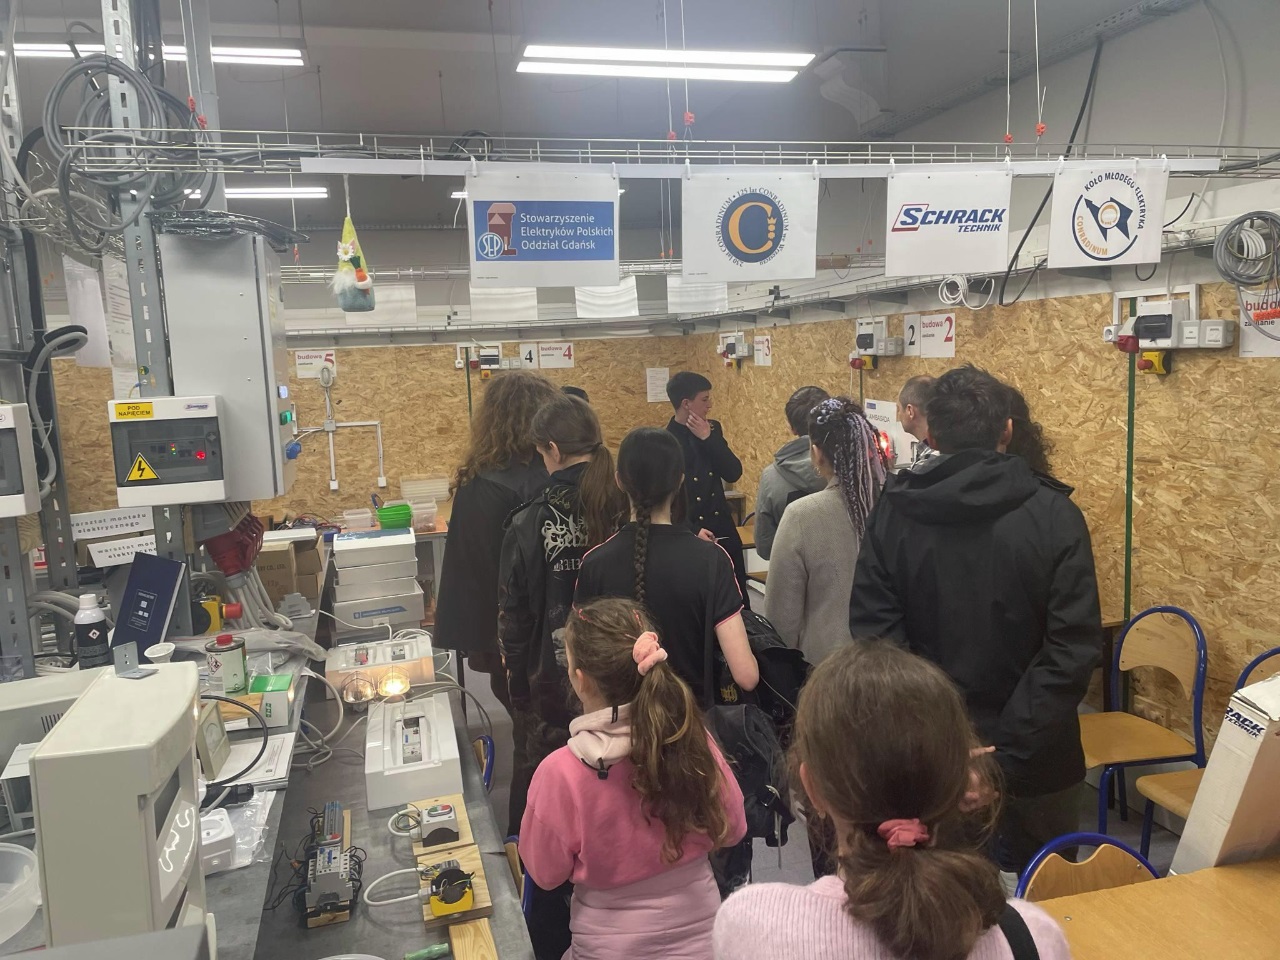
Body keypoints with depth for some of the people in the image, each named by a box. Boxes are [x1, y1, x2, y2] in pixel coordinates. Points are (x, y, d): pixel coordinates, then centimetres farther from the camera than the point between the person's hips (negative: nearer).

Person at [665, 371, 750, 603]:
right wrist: (693, 531, -19)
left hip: (722, 531, 5)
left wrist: (708, 438, -11)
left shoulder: (712, 429, 7)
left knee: (738, 600, 9)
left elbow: (734, 474, -2)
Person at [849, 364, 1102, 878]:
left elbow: (873, 632, -13)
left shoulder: (894, 512, -8)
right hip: (1033, 758, -1)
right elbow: (1075, 649, -18)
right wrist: (1010, 748, -18)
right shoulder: (1054, 515, -11)